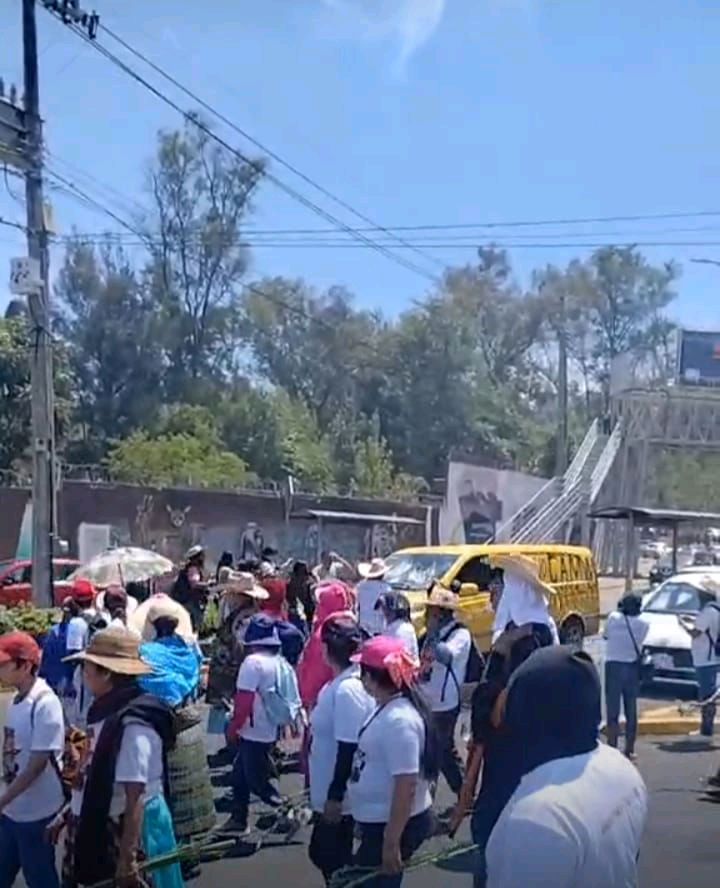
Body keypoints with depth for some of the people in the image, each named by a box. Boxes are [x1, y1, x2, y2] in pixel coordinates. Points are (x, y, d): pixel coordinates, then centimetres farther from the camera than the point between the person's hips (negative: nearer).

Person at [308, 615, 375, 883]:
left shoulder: (348, 689, -25)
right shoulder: (340, 683, 4)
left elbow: (349, 749, -25)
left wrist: (335, 797, -20)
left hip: (338, 796, -9)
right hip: (329, 791, 9)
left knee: (333, 859, 4)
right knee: (323, 854, 19)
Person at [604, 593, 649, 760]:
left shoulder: (613, 618, -4)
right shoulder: (643, 624, -1)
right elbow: (639, 642, 8)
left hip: (613, 666, -2)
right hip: (632, 667, 2)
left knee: (612, 712, 1)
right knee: (631, 712, 11)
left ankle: (612, 748, -4)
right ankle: (629, 750, 14)